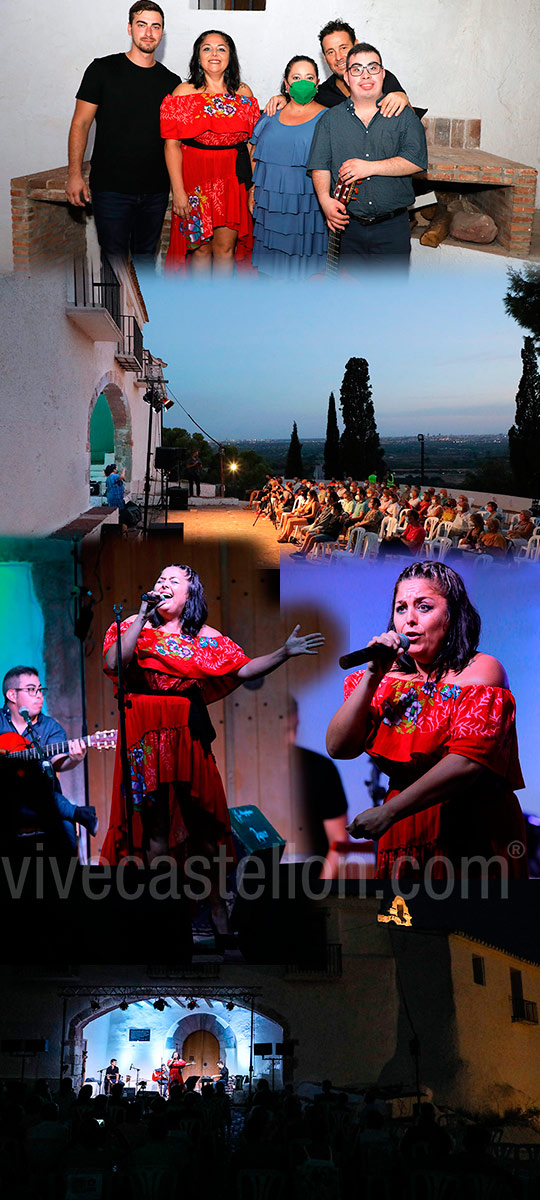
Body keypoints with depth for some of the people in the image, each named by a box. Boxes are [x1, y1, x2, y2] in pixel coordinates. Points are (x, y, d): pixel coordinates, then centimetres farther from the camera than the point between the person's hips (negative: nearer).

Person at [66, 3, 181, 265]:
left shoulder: (171, 82, 10)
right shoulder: (103, 69, 1)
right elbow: (80, 124, 1)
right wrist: (75, 174, -8)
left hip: (155, 191, 3)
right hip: (110, 188, -3)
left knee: (146, 256, 10)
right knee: (115, 258, -4)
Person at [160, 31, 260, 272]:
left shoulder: (243, 93, 6)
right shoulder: (184, 93, -2)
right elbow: (172, 145, -6)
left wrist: (255, 186, 3)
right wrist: (178, 190, -13)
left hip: (234, 179, 2)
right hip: (196, 178, -2)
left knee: (225, 247, 4)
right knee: (200, 246, 3)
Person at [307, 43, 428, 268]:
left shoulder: (404, 117, 6)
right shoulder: (330, 119, 10)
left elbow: (417, 160, -7)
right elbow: (319, 166, 3)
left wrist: (370, 167, -14)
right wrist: (326, 200, -16)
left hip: (392, 227, -1)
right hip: (349, 228, 1)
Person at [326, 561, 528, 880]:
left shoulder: (480, 670, -10)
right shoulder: (390, 674, 5)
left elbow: (468, 760, -23)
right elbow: (338, 747, -2)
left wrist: (389, 811, -26)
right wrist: (372, 677, -12)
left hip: (474, 833, -4)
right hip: (402, 836, 4)